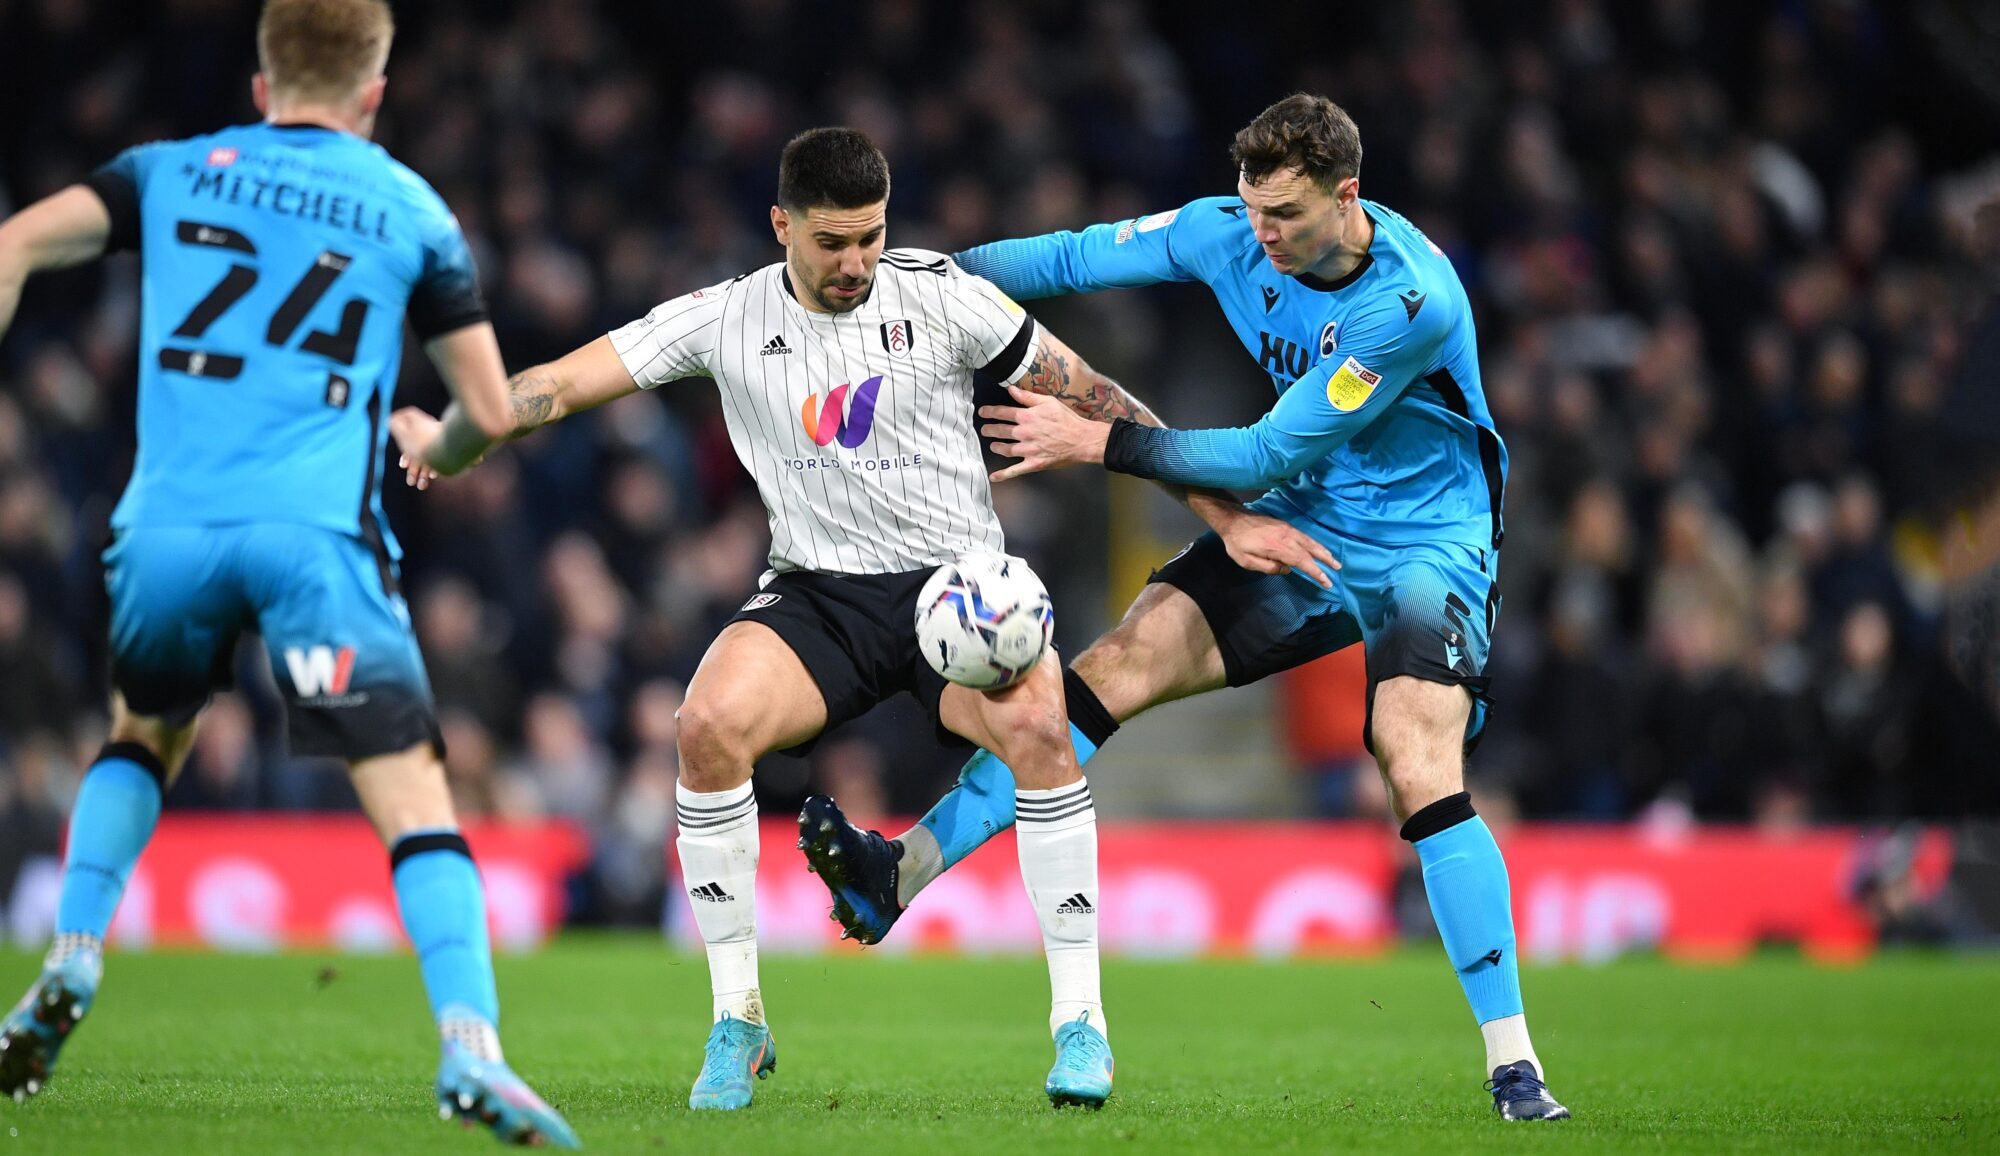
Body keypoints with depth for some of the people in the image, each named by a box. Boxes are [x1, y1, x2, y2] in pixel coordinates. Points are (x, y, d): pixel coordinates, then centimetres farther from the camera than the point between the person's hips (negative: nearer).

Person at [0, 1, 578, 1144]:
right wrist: (438, 456, 35)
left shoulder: (173, 172, 18)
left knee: (145, 732, 30)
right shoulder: (412, 210, 14)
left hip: (170, 523, 3)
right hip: (316, 532, -3)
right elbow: (491, 413, 14)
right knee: (412, 792, -6)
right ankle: (471, 1048, -23)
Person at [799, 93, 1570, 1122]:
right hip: (1298, 526, 6)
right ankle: (902, 875, -15)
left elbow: (1273, 455, -24)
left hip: (1424, 544, -6)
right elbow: (1078, 257, 1)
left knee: (1422, 775, -25)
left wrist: (1099, 442, -23)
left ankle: (1512, 1062, -18)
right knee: (1116, 665, -11)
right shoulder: (1234, 233, -9)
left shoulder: (1411, 301, -28)